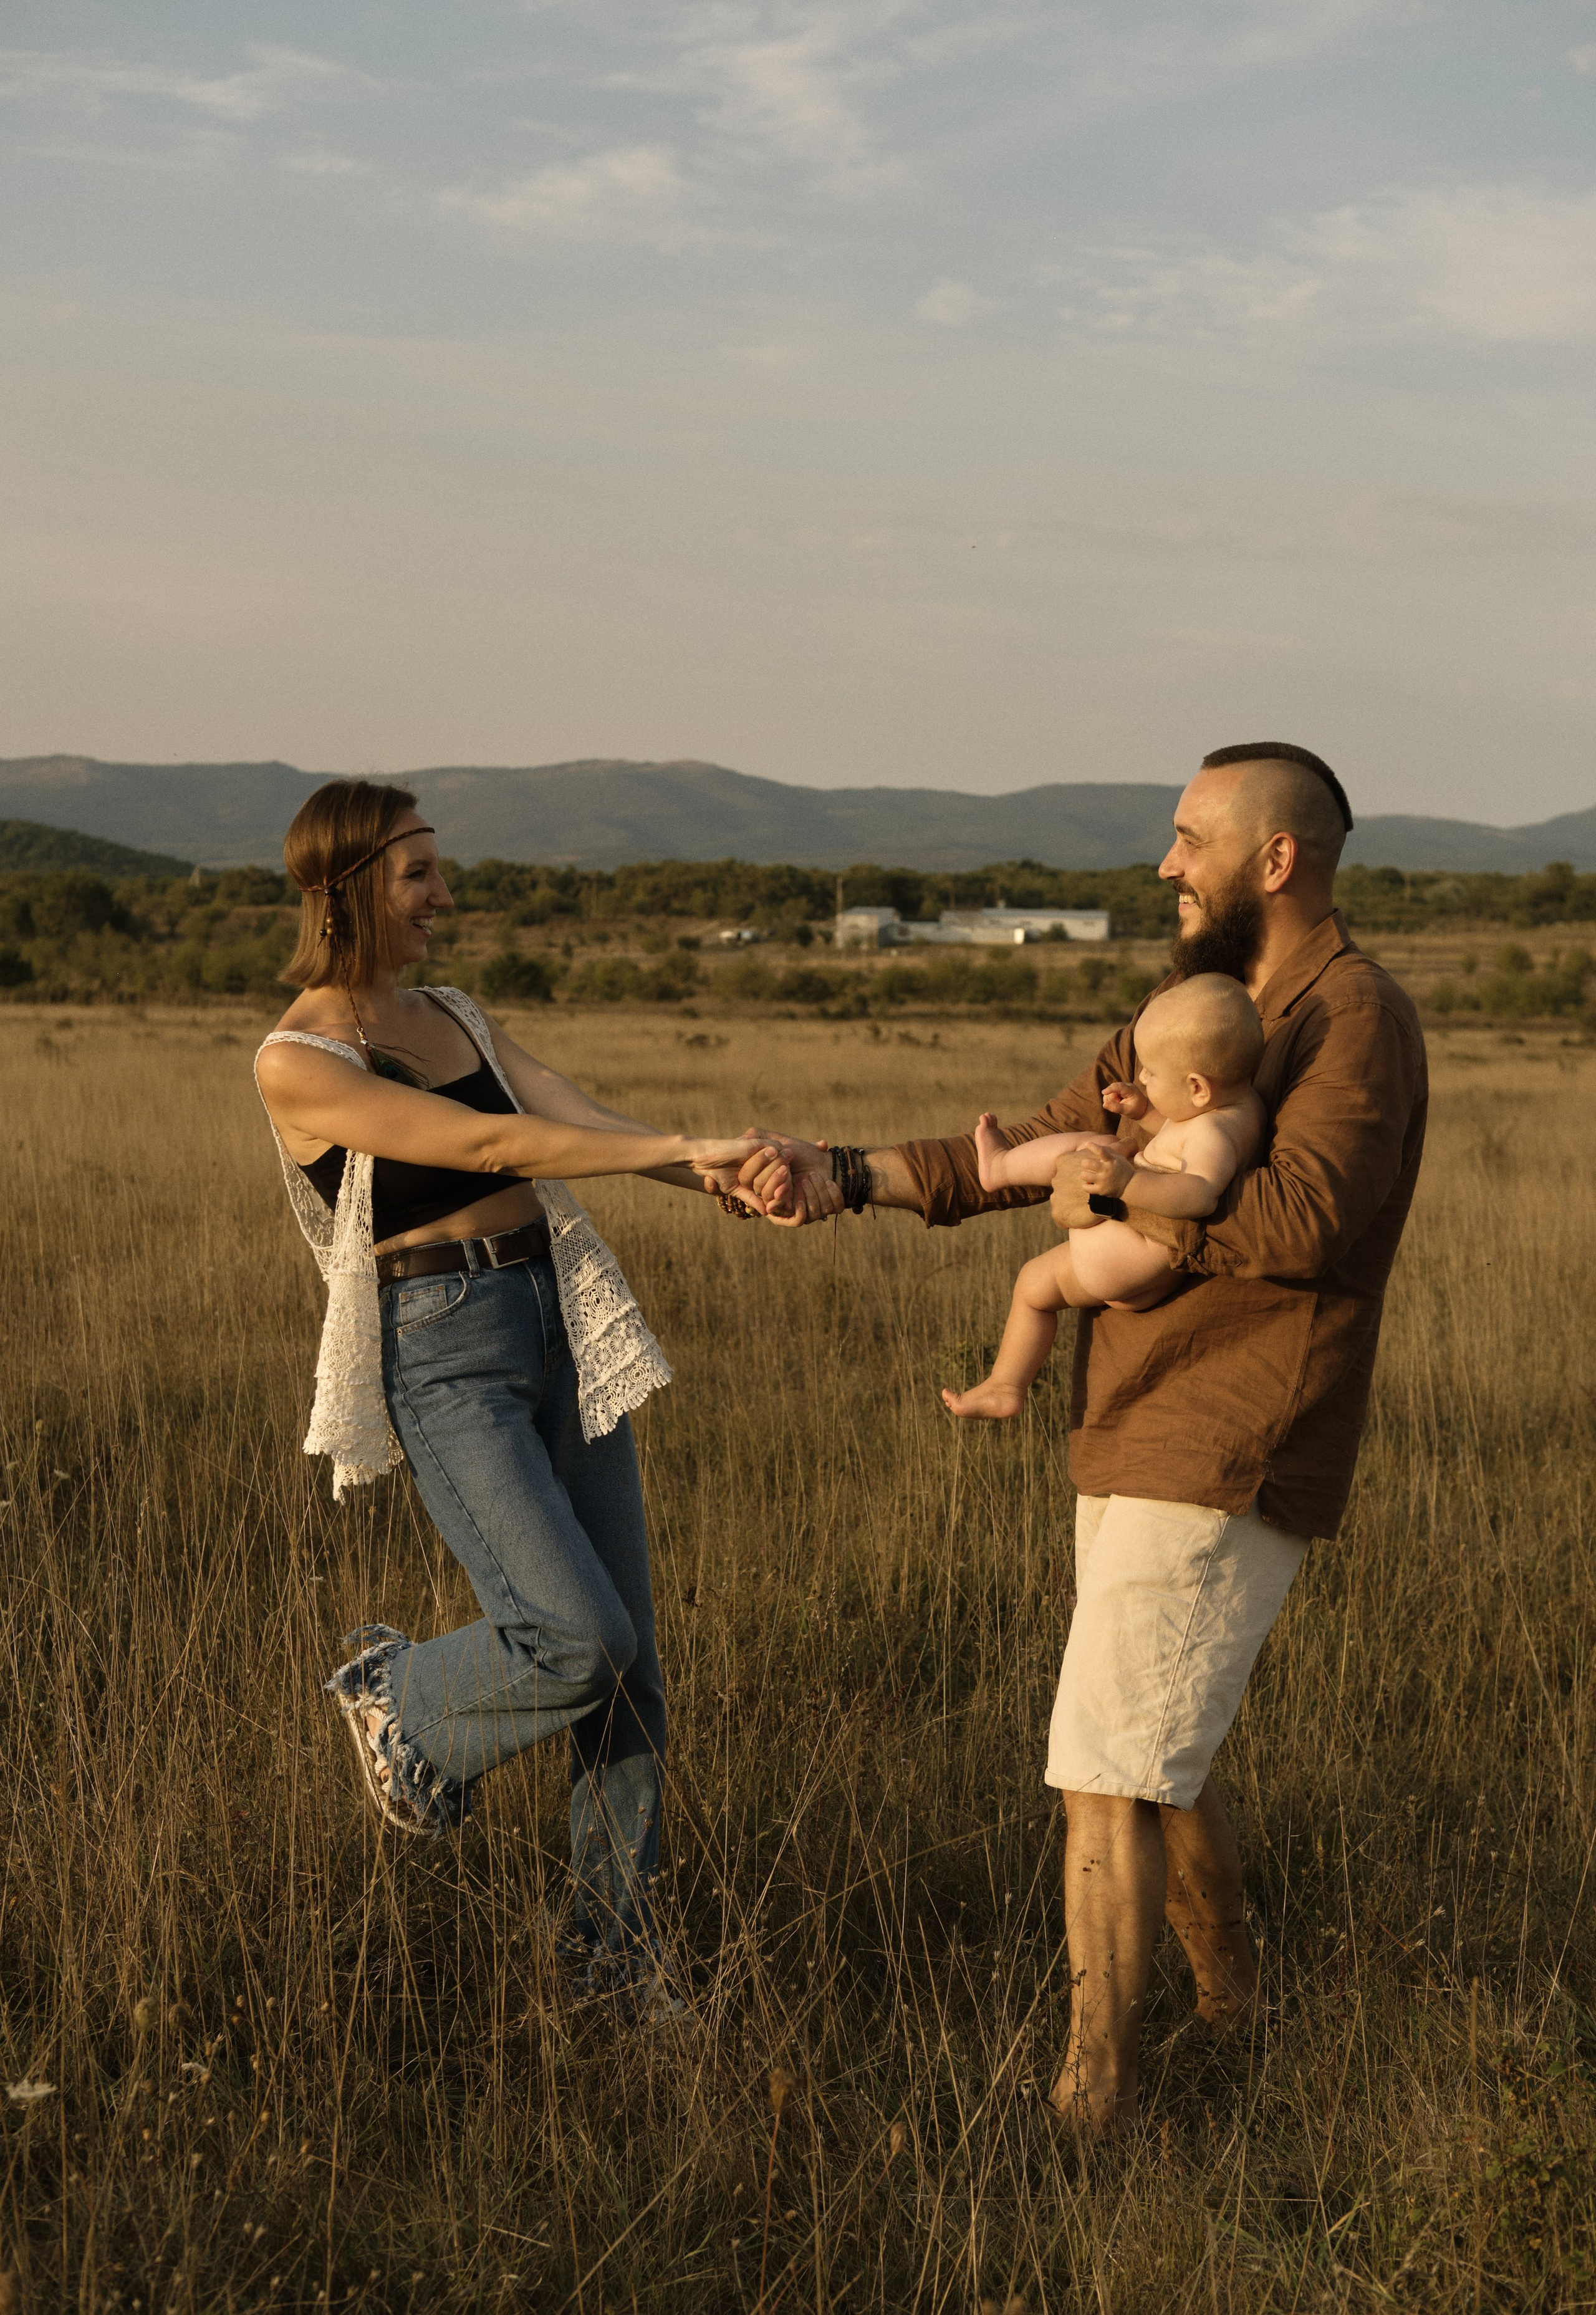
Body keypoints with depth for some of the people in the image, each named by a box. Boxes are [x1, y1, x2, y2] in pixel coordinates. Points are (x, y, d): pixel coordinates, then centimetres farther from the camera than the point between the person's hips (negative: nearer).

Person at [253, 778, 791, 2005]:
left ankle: (618, 1948, 18)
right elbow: (485, 1145, -18)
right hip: (440, 1360, -7)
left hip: (560, 1329, 7)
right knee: (578, 1640, -17)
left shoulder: (457, 1018, 14)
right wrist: (682, 1148, -20)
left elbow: (587, 1121, 0)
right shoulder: (298, 1062, -9)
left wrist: (728, 1179, -17)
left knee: (630, 1658, 4)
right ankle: (397, 1695, 16)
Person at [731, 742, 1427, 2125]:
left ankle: (1094, 2098, 0)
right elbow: (1022, 1158, 14)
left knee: (1107, 1770, -8)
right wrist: (841, 1176, 0)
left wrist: (1109, 1205, -15)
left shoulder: (1359, 1018, -13)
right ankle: (1227, 1991, 39)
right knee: (1158, 1757, 20)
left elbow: (1302, 1222, -28)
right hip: (1142, 1453, 9)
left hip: (1225, 1475, -9)